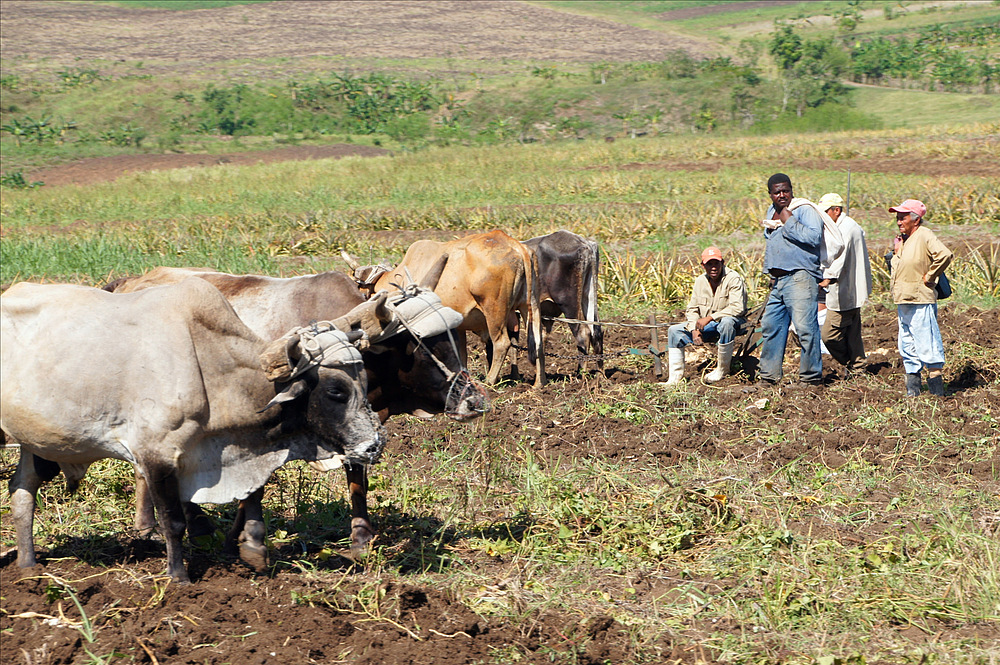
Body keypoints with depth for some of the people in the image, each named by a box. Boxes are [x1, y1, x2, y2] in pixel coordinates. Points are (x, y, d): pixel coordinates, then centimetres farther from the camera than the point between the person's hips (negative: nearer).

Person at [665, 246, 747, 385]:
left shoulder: (733, 279, -15)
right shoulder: (700, 281, 5)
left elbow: (737, 308, -26)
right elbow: (693, 309, 11)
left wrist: (709, 318, -27)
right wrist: (694, 329, -9)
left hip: (733, 322, -6)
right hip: (707, 326, 6)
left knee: (727, 322, -41)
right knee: (674, 330, -3)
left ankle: (723, 369, -27)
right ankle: (675, 377, -3)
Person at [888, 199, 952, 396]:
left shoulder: (924, 235, -11)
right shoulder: (903, 239, 17)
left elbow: (945, 255, -26)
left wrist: (929, 276, -16)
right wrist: (896, 252, 6)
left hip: (920, 301, -9)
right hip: (903, 302, 10)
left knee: (926, 343, -7)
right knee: (907, 344, 12)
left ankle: (936, 386, -3)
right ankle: (912, 384, 20)